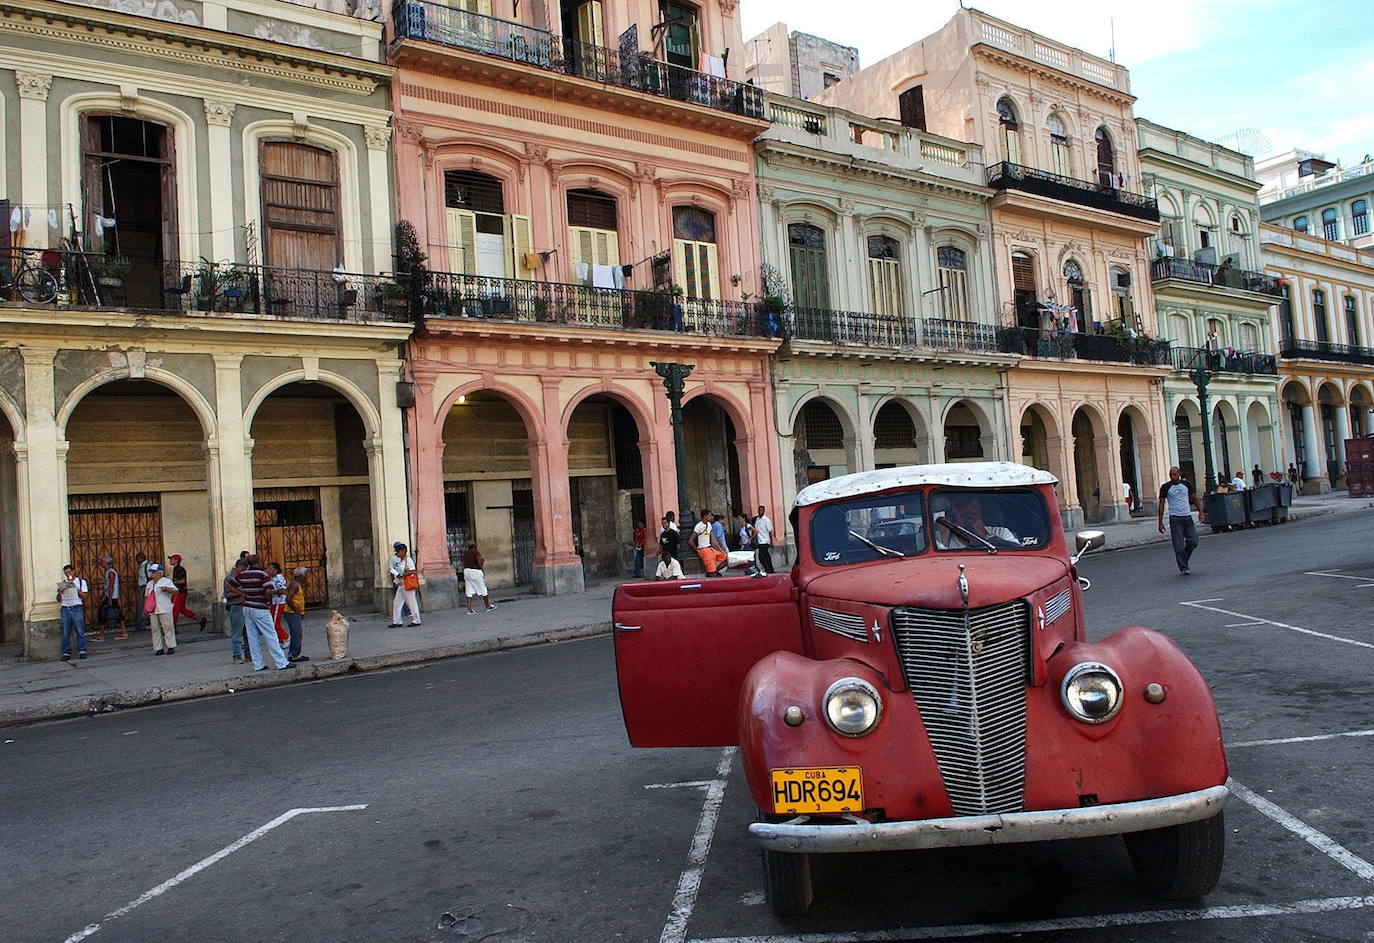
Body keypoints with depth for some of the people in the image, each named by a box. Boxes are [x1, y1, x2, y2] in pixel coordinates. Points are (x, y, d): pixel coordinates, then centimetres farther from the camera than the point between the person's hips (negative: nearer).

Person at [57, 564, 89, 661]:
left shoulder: (81, 582, 8)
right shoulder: (63, 583, 16)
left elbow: (84, 596, -2)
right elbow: (59, 600, 14)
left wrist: (74, 587, -9)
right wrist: (59, 593, -6)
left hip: (77, 608, -3)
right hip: (65, 609, 3)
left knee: (80, 631, -6)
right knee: (65, 632, -1)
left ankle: (82, 651, -1)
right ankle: (66, 653, 3)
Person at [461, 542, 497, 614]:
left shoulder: (465, 553, 8)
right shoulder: (476, 552, -11)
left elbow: (464, 564, 10)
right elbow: (480, 564, -14)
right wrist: (483, 561, 5)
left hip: (466, 571, 6)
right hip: (475, 571, -6)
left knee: (469, 591, 4)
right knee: (482, 590, 7)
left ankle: (469, 609, -1)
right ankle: (488, 606, 17)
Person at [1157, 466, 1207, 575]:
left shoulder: (1186, 484, 6)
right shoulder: (1165, 487, -2)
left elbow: (1195, 498, 12)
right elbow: (1161, 504, 0)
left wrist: (1201, 512, 0)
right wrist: (1160, 522, -4)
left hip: (1187, 517, 3)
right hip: (1175, 519, -3)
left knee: (1193, 542, -2)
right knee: (1179, 546, -4)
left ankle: (1184, 560, 23)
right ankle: (1183, 568, 6)